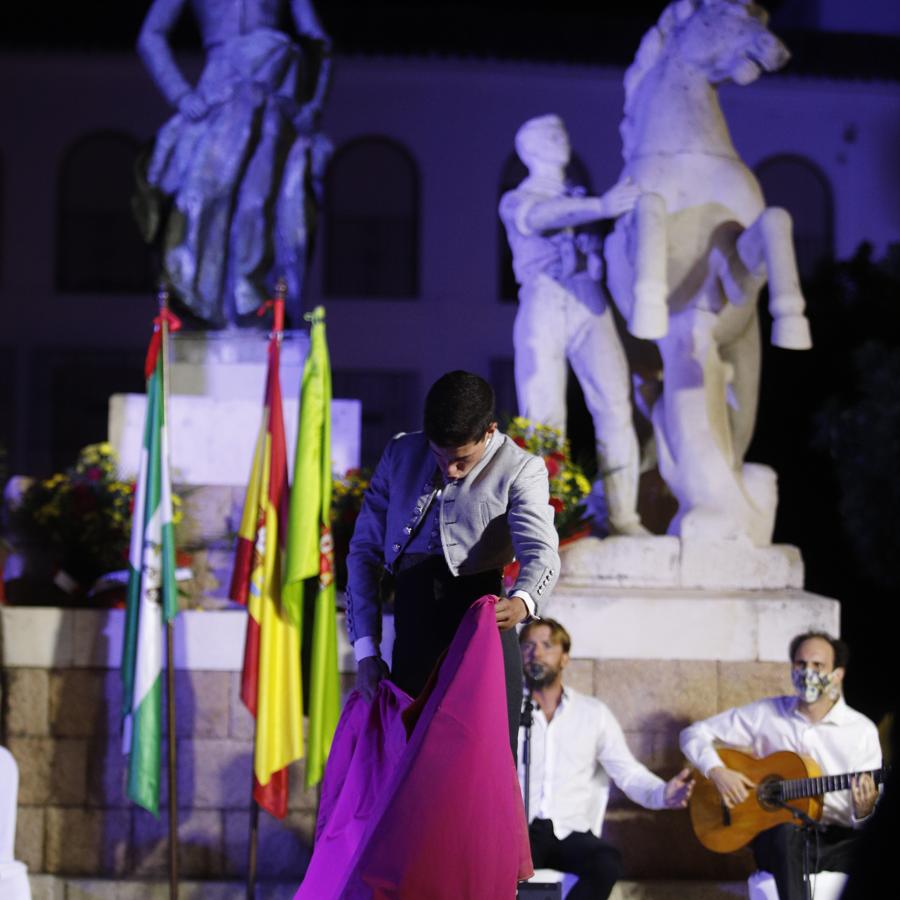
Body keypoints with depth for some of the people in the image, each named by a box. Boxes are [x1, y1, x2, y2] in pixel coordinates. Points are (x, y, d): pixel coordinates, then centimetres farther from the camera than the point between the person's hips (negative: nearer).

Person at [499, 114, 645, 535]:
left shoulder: (580, 200, 27)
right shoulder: (515, 202, 13)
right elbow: (541, 217, -10)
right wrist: (600, 206, -27)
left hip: (591, 308, 3)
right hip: (543, 306, -3)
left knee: (615, 406, -12)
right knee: (543, 417, -11)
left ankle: (623, 518, -15)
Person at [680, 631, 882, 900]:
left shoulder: (863, 730, 3)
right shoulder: (766, 714, 6)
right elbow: (694, 734, 11)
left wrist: (864, 810, -21)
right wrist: (718, 772, -8)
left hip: (839, 840, 0)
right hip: (779, 838, 0)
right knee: (788, 830, -38)